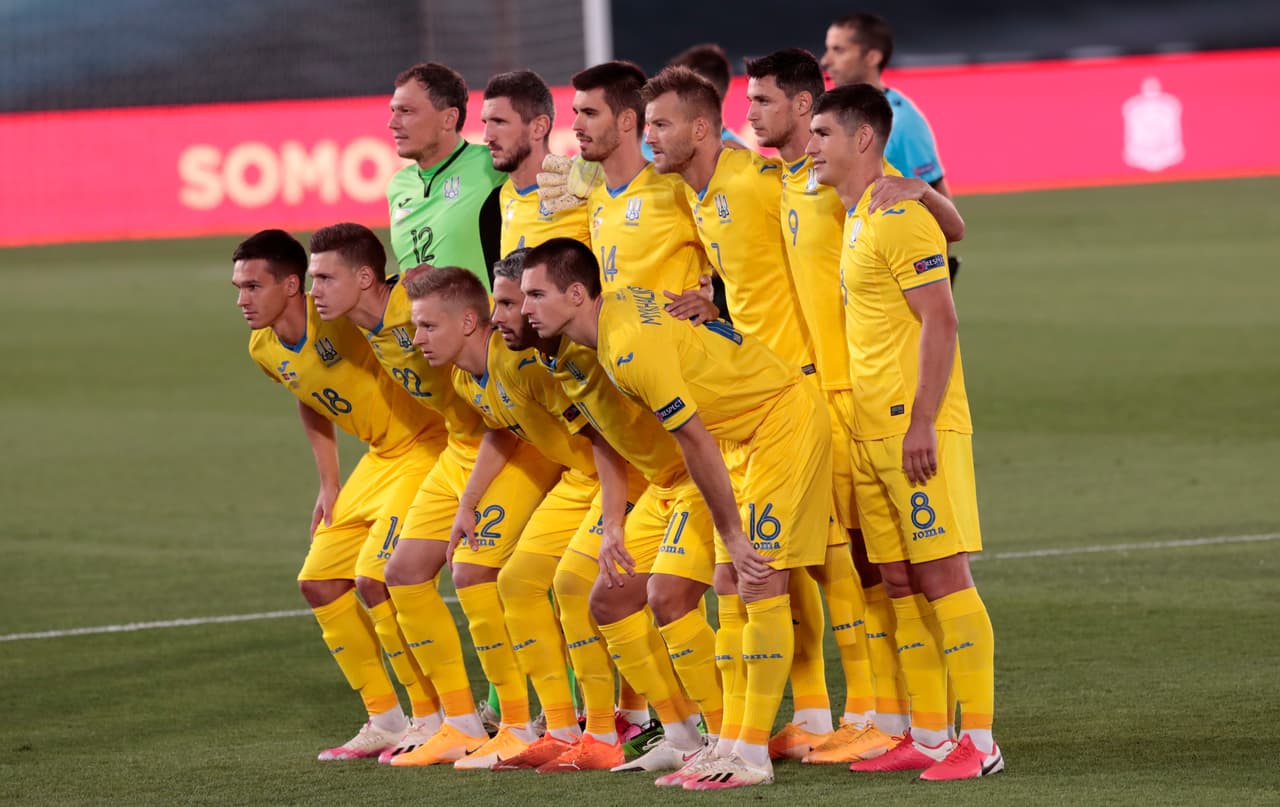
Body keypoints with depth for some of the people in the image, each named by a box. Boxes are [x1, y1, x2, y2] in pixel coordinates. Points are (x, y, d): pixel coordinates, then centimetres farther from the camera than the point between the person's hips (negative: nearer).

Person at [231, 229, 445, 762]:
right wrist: (329, 485, 15)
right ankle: (385, 721, 17)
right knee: (319, 582, 6)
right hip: (381, 456, 9)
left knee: (375, 577, -19)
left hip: (427, 446, -9)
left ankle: (431, 719, -4)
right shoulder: (264, 349, -1)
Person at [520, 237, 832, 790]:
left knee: (760, 584, -11)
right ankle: (731, 744, 8)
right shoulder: (617, 306, 2)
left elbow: (698, 444, -22)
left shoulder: (632, 346, -27)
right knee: (734, 588, 7)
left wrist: (732, 535, -14)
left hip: (786, 421, -10)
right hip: (755, 431, 10)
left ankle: (754, 757, -10)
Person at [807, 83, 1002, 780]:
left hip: (916, 431, -10)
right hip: (870, 433, 10)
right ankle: (928, 738, 12)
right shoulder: (857, 220, 17)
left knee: (942, 577, -9)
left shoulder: (899, 216, -12)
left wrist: (922, 422, -22)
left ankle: (978, 741, -7)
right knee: (900, 584, 9)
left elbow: (939, 320, -17)